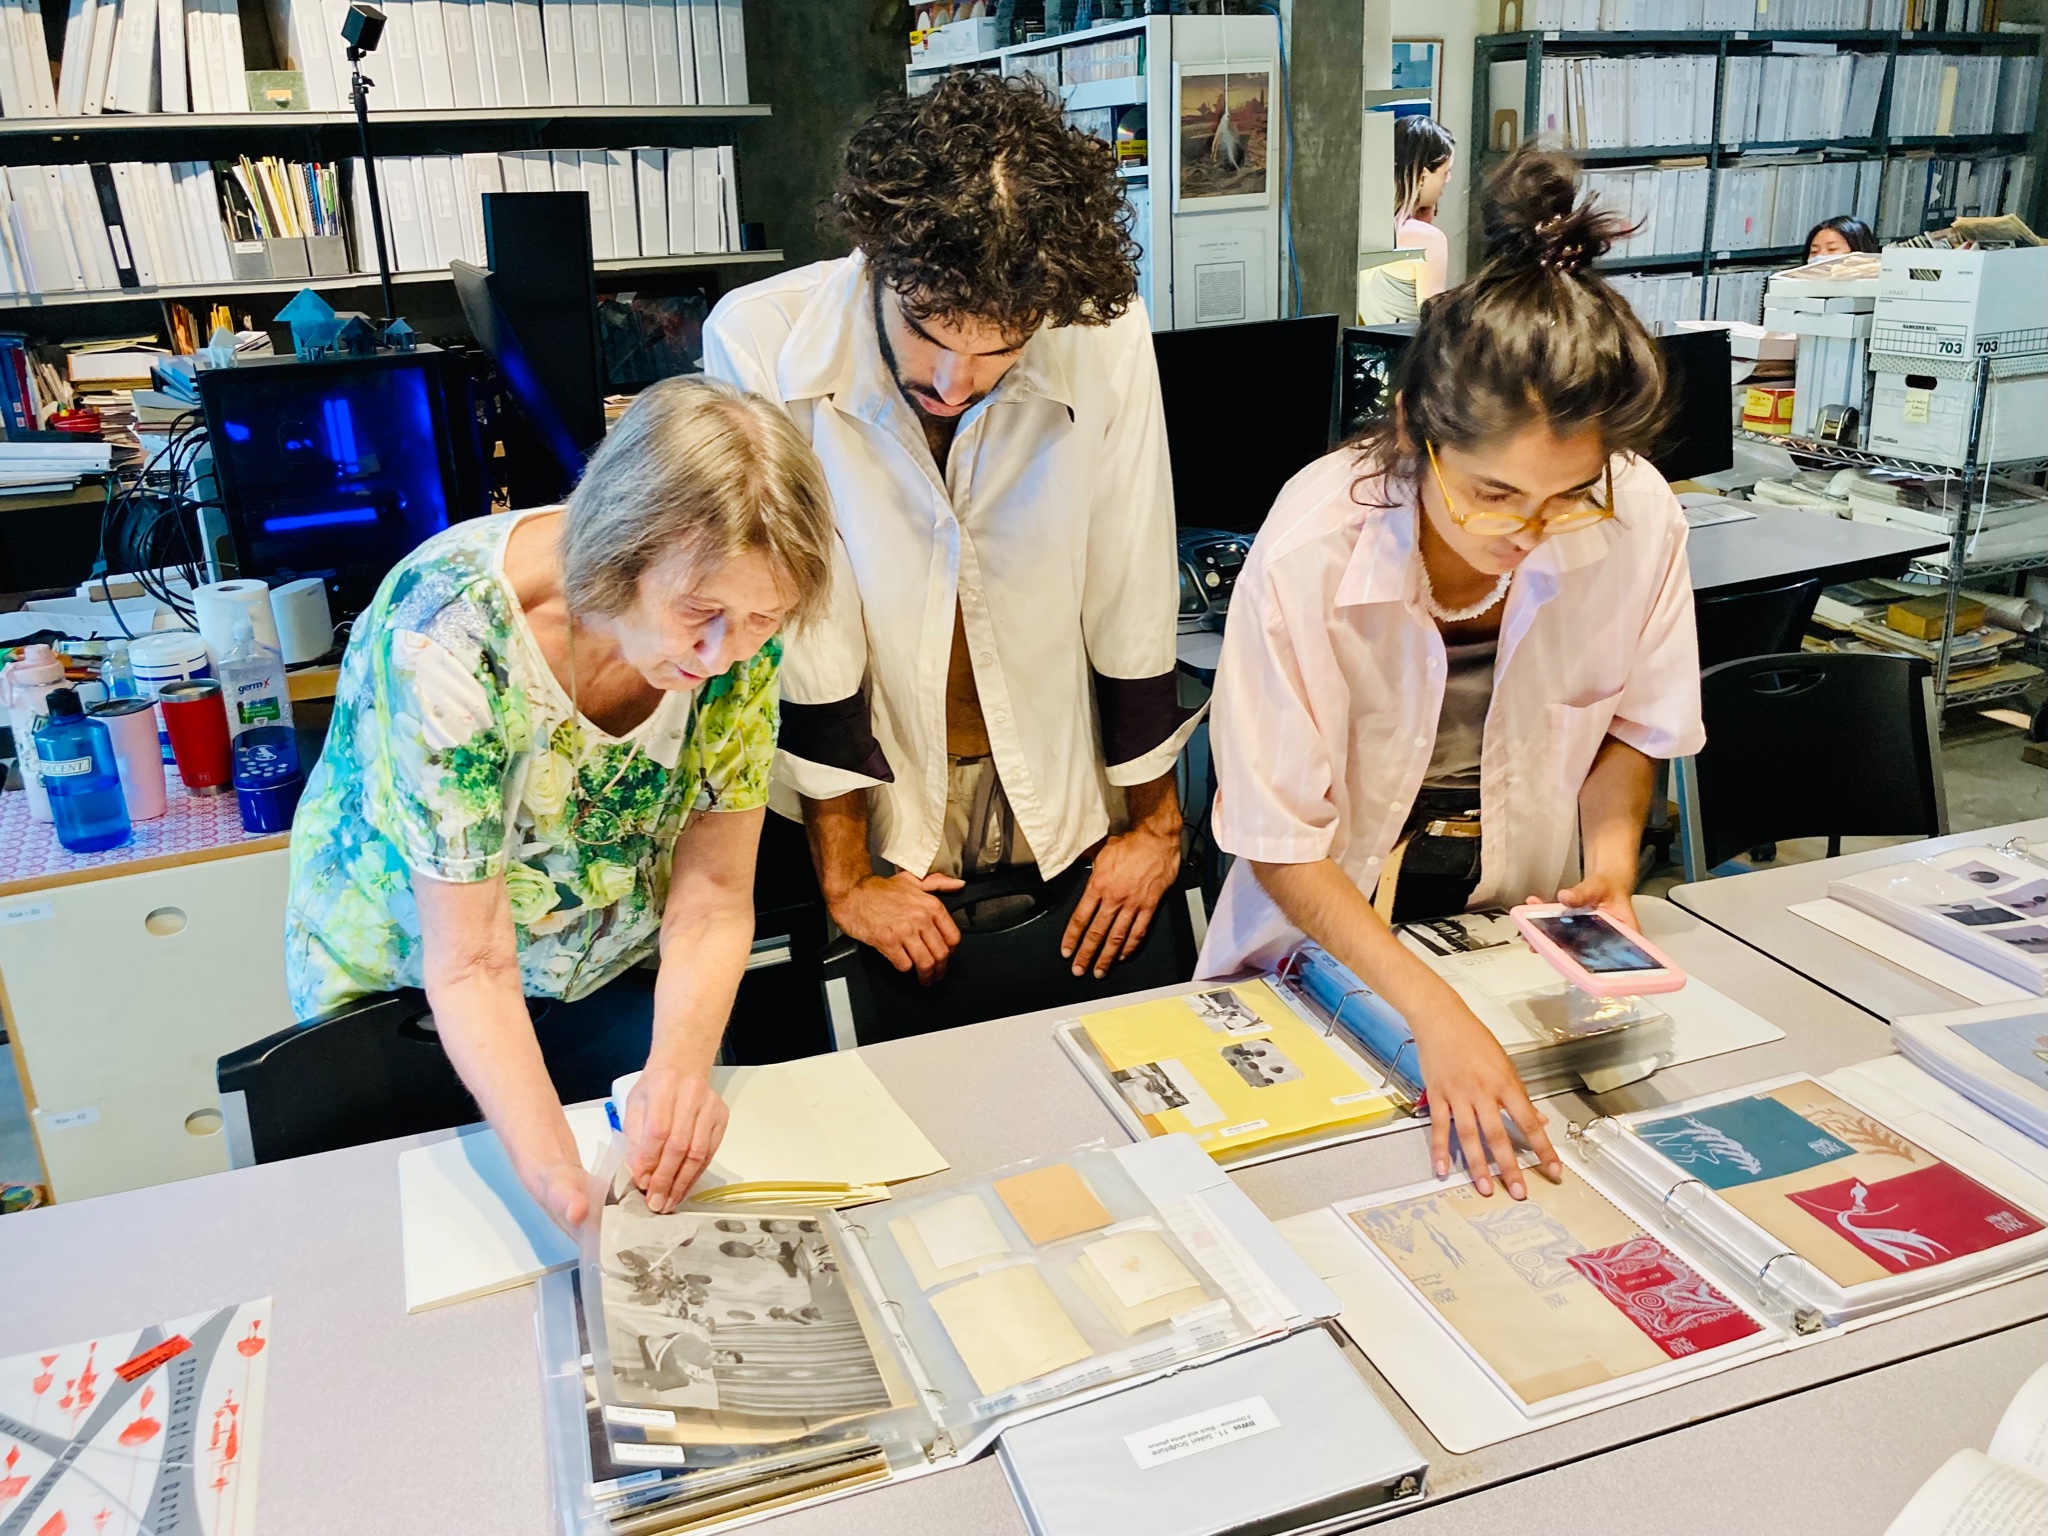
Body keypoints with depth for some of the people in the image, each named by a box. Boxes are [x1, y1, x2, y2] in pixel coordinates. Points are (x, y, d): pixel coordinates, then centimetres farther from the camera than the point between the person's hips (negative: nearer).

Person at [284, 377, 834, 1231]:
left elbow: (713, 902, -18)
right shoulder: (450, 636, -34)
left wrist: (681, 1063, -38)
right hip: (409, 993, -3)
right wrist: (554, 1175, -45)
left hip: (617, 980, 3)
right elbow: (471, 968, -30)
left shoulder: (741, 627, -21)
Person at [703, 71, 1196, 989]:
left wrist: (1155, 820, 2)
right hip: (874, 799, -1)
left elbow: (1132, 600, -8)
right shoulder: (758, 344, -22)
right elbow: (797, 630, -16)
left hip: (1059, 800, 2)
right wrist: (846, 875, -10)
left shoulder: (1108, 340, -19)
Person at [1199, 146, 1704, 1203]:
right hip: (1331, 930, -2)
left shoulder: (1641, 522, -17)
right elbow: (1281, 843, -20)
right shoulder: (1310, 553, -27)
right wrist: (1432, 1010, -30)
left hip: (1524, 921, 3)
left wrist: (1611, 854, -13)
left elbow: (1632, 727, 5)